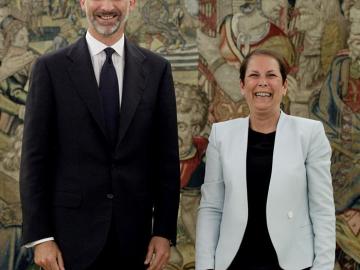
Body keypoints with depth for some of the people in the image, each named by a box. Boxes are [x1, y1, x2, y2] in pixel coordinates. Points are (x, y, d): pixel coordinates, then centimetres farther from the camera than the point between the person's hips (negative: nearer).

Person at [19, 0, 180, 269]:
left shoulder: (157, 69, 4)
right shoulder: (51, 68, -1)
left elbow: (167, 157, 5)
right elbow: (35, 157, -2)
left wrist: (165, 230, 0)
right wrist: (40, 237, -7)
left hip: (135, 236, 2)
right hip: (73, 235, -2)